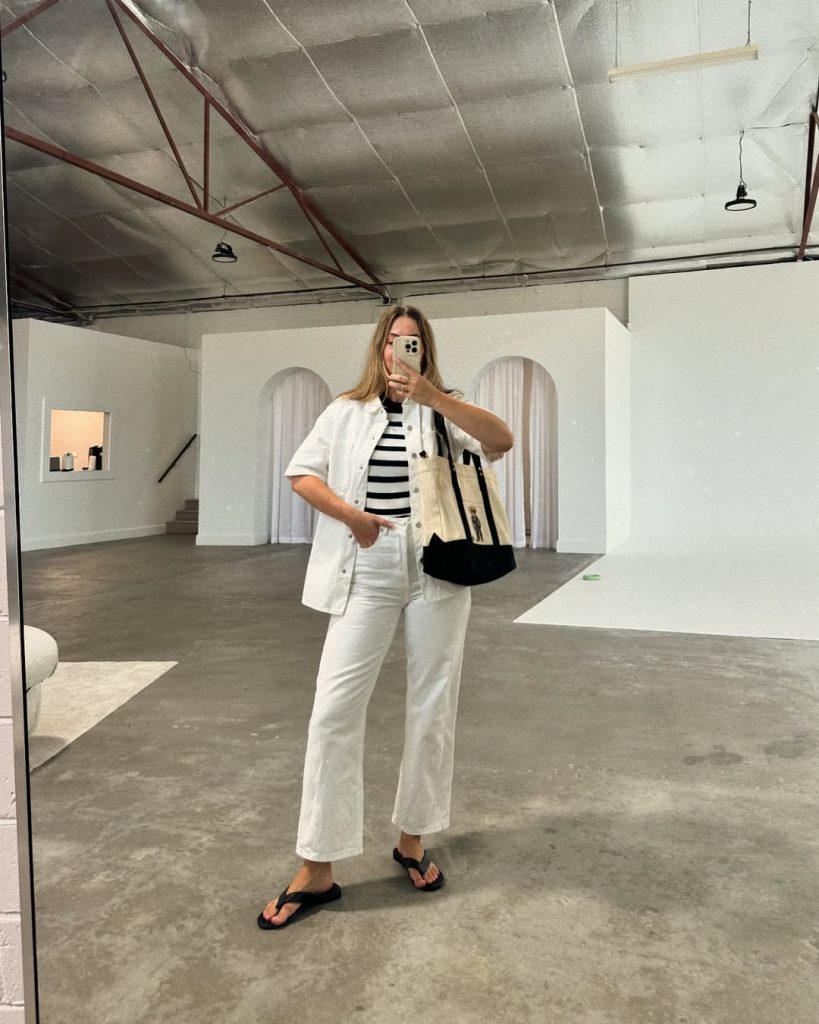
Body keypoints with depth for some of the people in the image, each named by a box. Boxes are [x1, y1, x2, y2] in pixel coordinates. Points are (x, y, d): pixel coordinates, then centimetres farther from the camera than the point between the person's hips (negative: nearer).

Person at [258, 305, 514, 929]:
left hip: (436, 568, 1)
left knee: (432, 706, 9)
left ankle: (412, 841, 29)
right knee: (335, 708, -4)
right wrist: (350, 515, -9)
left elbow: (501, 441, -11)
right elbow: (301, 473, 7)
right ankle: (317, 870, 8)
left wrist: (431, 397, -23)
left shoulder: (443, 411, 6)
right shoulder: (347, 412, 9)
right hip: (367, 569, 0)